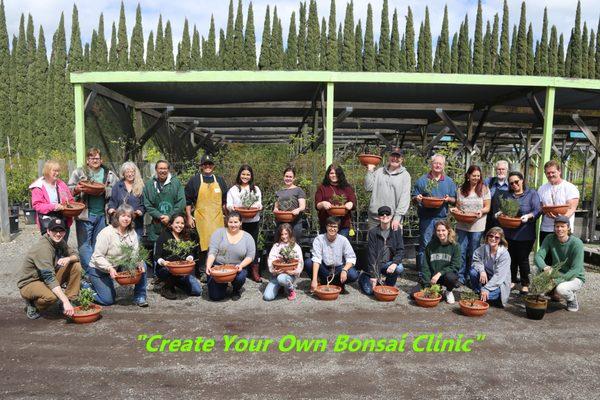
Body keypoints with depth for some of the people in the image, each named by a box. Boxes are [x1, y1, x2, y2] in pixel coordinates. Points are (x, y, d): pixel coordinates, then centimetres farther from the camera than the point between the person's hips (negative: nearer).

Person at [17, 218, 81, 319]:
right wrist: (65, 301, -42)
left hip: (49, 278, 8)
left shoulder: (60, 242, -3)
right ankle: (32, 304, -2)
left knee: (76, 266, -9)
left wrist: (68, 259, -25)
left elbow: (75, 255, 3)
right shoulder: (43, 248, -28)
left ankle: (70, 301, -4)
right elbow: (49, 278, -36)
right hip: (29, 284, -8)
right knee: (51, 296, -37)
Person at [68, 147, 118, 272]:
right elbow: (69, 189, 3)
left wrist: (105, 190, -8)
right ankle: (89, 271, 5)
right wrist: (77, 188, -16)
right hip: (84, 214, -2)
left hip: (102, 214, 3)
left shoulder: (108, 174, 9)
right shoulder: (79, 172, 3)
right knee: (84, 244, -2)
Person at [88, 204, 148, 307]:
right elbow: (98, 257, -23)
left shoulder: (132, 233, -5)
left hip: (118, 266, 5)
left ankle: (139, 297, -7)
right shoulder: (106, 233, -22)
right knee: (108, 300, -10)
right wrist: (109, 268, -37)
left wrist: (139, 264, -29)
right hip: (99, 269, -5)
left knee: (142, 266, -19)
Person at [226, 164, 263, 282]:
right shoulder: (233, 189, 8)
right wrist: (232, 207, -19)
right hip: (239, 222, -1)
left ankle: (254, 271, 8)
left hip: (253, 221, 1)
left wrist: (258, 206, -13)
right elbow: (228, 205, 4)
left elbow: (260, 203, 10)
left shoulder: (256, 189, 13)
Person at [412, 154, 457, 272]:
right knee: (424, 245, -3)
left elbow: (455, 200, 13)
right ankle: (422, 270, 6)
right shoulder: (422, 180, 5)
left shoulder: (449, 181, 12)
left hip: (442, 218, 2)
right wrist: (417, 198, -16)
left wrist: (448, 199, -9)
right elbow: (413, 199, 7)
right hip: (426, 218, -2)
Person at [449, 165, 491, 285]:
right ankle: (460, 277, 8)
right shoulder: (461, 189, 6)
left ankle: (470, 277, 20)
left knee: (473, 253, 7)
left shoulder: (484, 189, 2)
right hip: (462, 225, 1)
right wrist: (455, 209, -9)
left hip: (477, 226, -1)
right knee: (461, 251, 0)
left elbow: (487, 207, 2)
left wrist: (481, 211, -18)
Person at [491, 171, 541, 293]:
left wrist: (528, 216, -26)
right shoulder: (506, 194, 12)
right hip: (509, 232, 4)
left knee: (523, 258, 2)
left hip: (525, 234, -4)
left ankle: (525, 284, 16)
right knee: (512, 257, 12)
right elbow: (500, 208, 18)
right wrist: (499, 213, -3)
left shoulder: (532, 193, -1)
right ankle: (512, 280, 27)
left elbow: (537, 210, -9)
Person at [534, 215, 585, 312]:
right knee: (540, 270, -26)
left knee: (560, 289, -35)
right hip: (557, 274, 4)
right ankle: (554, 293, 4)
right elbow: (538, 256, -17)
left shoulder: (576, 243, -20)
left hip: (574, 278, -4)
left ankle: (572, 298, 4)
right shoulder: (550, 239, -9)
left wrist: (557, 282, -32)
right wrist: (545, 267, -40)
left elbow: (575, 269, -23)